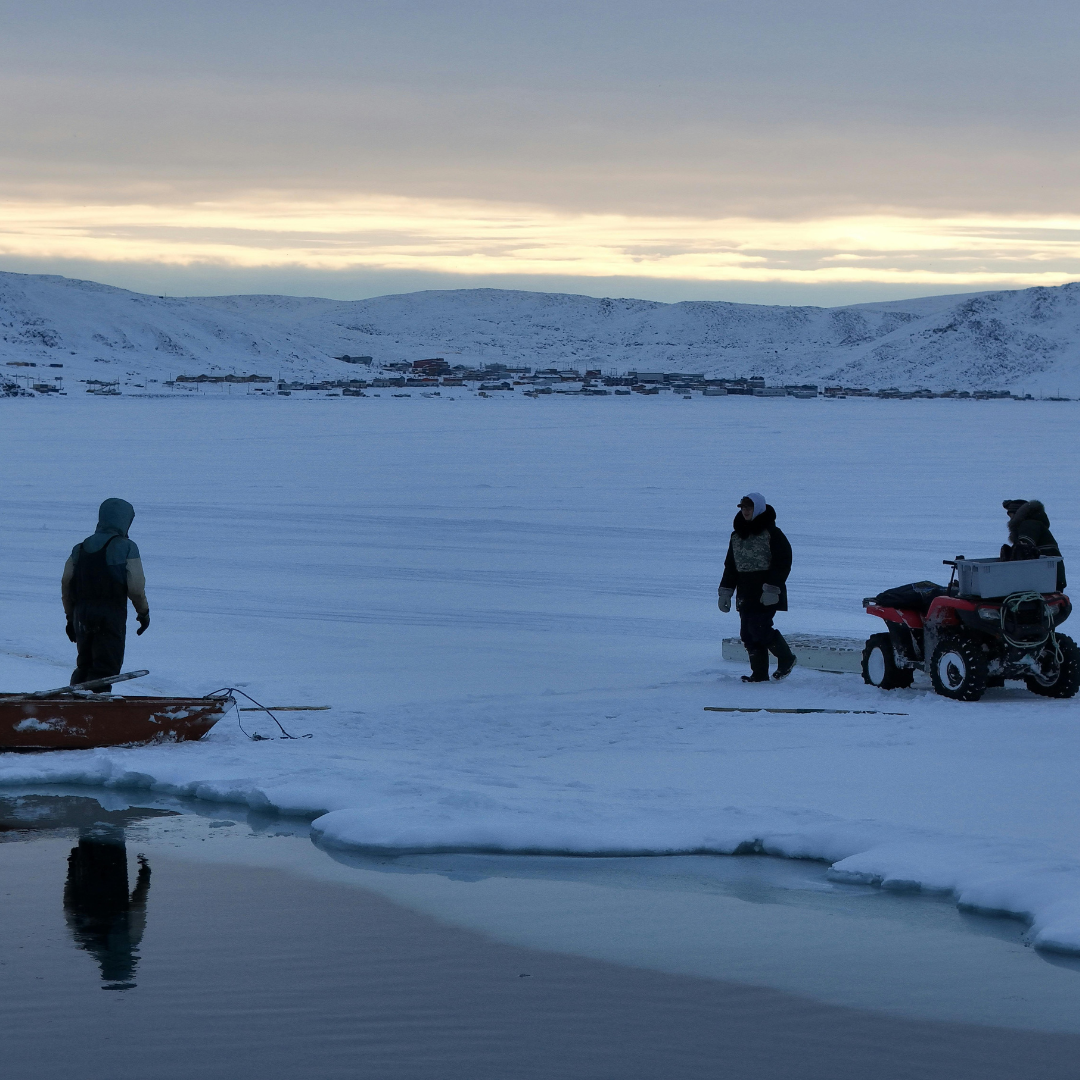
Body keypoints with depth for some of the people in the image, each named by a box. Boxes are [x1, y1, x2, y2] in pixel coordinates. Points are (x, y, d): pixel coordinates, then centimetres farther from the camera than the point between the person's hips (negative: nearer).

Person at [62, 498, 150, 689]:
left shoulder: (80, 548, 12)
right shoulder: (126, 547, -4)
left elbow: (66, 584, 11)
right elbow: (136, 588, -9)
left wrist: (70, 617, 20)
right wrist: (144, 612, 7)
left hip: (82, 614, 5)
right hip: (112, 615, -5)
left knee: (84, 666, 20)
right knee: (105, 668, -6)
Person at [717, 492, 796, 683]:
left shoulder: (772, 533, -8)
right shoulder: (737, 535, 13)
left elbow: (783, 563, -11)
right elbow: (731, 566, 19)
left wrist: (771, 589, -17)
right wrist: (725, 592, 12)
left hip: (766, 595, -7)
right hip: (746, 594, 7)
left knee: (759, 628, -14)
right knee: (747, 633, 2)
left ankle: (786, 659, 7)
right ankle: (759, 673, 9)